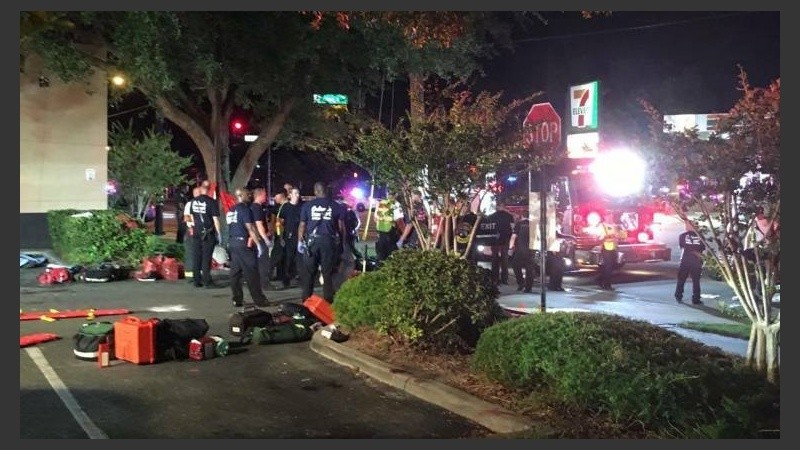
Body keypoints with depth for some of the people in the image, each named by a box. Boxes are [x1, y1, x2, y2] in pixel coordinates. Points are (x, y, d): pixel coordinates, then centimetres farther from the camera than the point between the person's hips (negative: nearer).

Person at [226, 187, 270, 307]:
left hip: (232, 242, 8)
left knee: (235, 272, 8)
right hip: (243, 243, -8)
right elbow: (250, 228, -15)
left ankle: (237, 299, 11)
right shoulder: (245, 209, -10)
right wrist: (259, 243, -14)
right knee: (252, 272, -4)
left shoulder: (231, 210, 15)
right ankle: (259, 299, -1)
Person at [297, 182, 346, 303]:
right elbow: (341, 227, 3)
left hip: (312, 241, 0)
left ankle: (306, 300, 10)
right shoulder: (336, 206, 2)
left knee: (309, 272, 8)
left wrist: (300, 241, 11)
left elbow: (302, 225, 3)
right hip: (329, 241, 0)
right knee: (327, 272, 7)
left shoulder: (307, 205, 2)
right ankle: (328, 300, 7)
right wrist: (342, 243, 12)